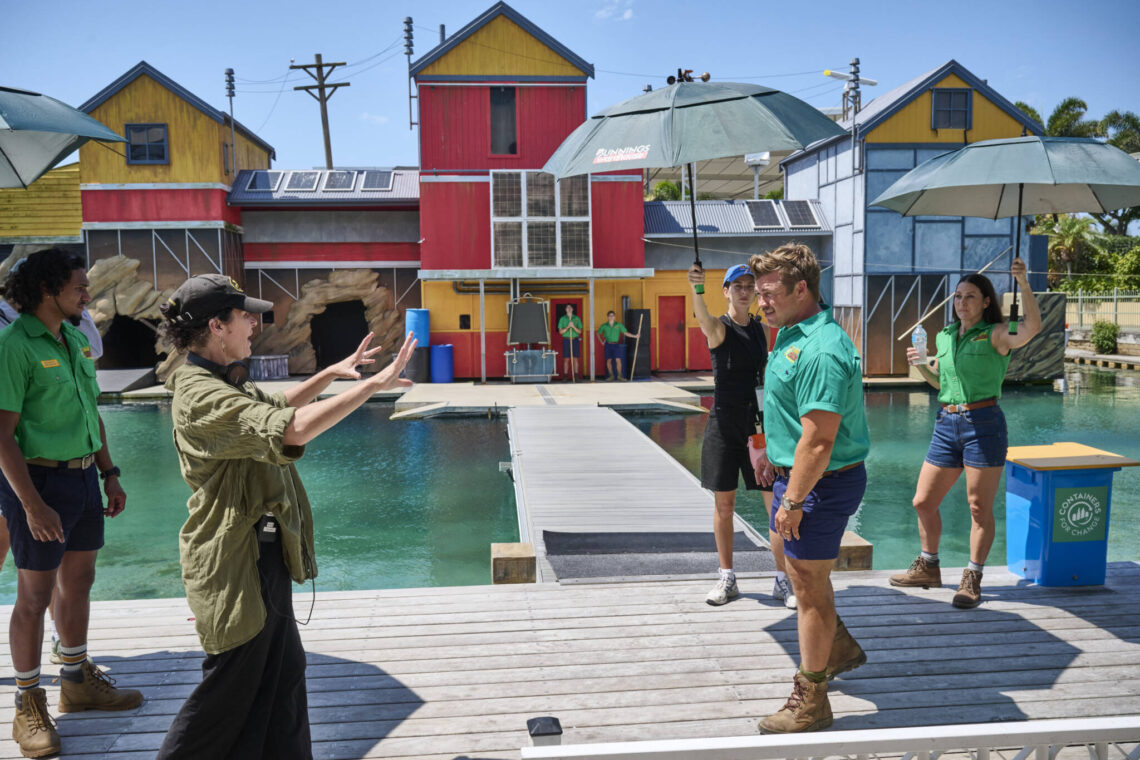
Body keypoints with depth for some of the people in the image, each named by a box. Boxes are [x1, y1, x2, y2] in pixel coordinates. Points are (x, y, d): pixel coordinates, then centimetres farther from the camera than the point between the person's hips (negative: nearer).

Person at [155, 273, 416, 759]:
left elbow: (273, 408, 29)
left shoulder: (225, 382, 9)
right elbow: (291, 429, -37)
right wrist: (373, 385, -32)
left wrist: (331, 373, 21)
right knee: (228, 690, 7)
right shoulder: (201, 397, -24)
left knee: (283, 674, 19)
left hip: (264, 558, 10)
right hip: (237, 565, -10)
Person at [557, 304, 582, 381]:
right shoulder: (562, 319, 6)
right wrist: (567, 327, -14)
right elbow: (560, 331, 1)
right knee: (566, 359, -2)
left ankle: (576, 376, 3)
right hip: (566, 340, -1)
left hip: (575, 340, 1)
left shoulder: (577, 319, 8)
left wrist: (574, 327, -14)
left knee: (575, 359, 0)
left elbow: (580, 331, 4)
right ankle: (565, 376, 1)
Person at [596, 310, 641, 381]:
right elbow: (598, 333, 15)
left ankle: (619, 375, 1)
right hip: (608, 345, 1)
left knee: (618, 360, -9)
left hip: (616, 344, -1)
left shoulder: (619, 325, -1)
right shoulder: (604, 326, 0)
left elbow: (626, 333, 0)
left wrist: (635, 336, -7)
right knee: (608, 360, 2)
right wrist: (602, 342, 8)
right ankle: (611, 376, 12)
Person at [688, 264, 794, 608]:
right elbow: (703, 318, -30)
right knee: (724, 504, 6)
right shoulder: (720, 328, -5)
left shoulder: (760, 328, 10)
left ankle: (783, 580, 12)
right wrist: (696, 289, -51)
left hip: (759, 423, 3)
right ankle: (727, 579, 19)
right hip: (725, 423, -3)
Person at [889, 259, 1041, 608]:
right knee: (923, 502, 10)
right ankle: (928, 568, 28)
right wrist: (920, 365, 4)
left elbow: (1033, 327, -25)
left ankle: (972, 580, 12)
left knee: (980, 508, 0)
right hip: (946, 424, 6)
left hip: (983, 423, -6)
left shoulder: (996, 334, -4)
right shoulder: (944, 336, 13)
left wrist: (1024, 284, -34)